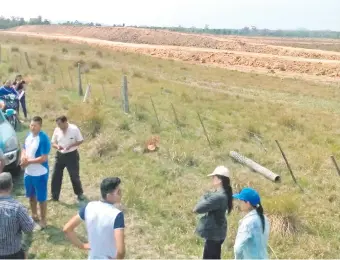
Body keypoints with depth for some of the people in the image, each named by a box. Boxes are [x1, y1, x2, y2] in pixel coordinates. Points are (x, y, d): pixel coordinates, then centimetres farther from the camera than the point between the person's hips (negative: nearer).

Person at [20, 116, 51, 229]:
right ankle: (34, 215, 42)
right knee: (31, 195, 22)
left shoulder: (43, 139, -23)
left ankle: (43, 220, 23)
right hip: (28, 172, 8)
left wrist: (28, 161, -21)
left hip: (40, 174, -7)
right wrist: (23, 156, -10)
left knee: (41, 198, 6)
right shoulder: (29, 135, 2)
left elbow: (44, 158, -25)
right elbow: (24, 149, 12)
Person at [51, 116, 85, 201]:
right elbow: (53, 143, 5)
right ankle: (54, 196, 16)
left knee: (74, 176, 6)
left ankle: (80, 193, 26)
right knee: (55, 176, 4)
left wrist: (71, 146, -21)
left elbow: (80, 141, -7)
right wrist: (57, 146, -18)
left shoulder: (74, 129, -15)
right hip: (60, 155, 4)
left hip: (71, 155, -4)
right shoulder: (57, 130, -4)